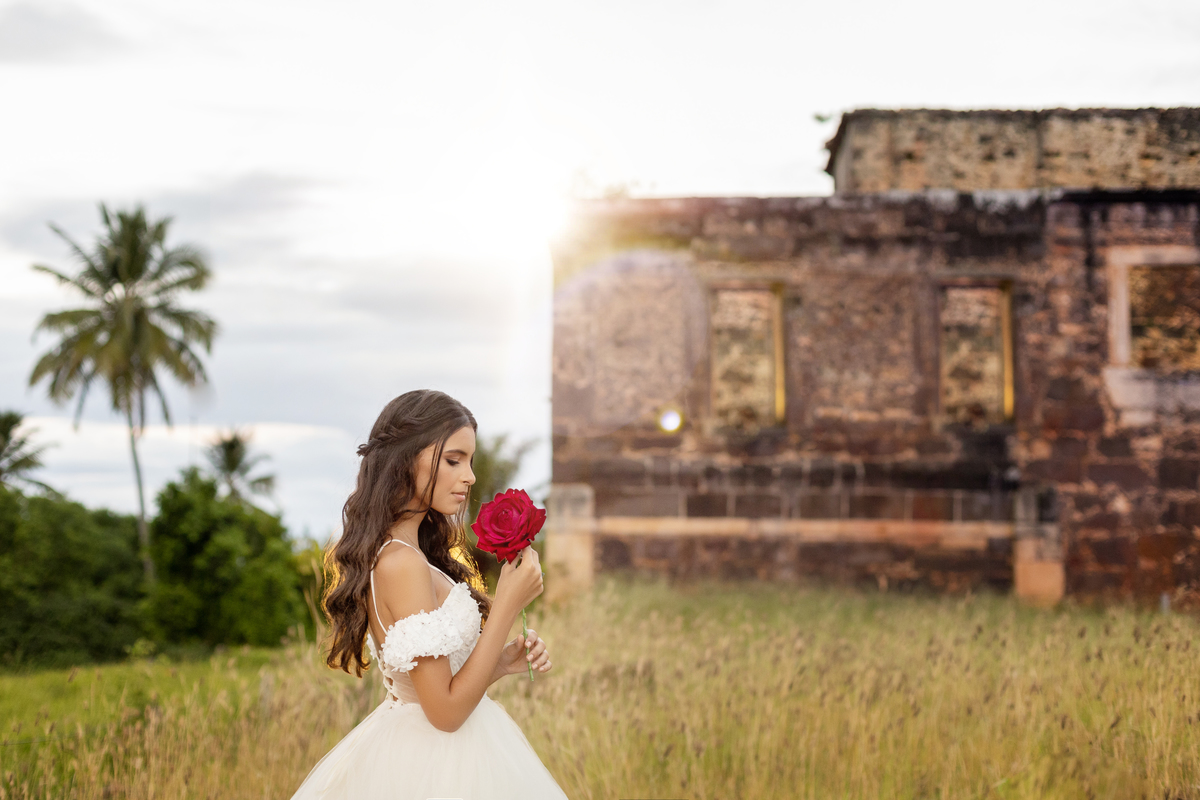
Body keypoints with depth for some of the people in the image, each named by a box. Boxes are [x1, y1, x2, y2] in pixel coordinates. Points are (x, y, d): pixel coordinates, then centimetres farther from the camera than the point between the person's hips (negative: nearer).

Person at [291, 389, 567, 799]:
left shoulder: (386, 552, 5)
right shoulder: (402, 565, -23)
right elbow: (446, 711, -22)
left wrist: (502, 663, -1)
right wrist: (508, 603, -21)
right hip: (436, 767, -9)